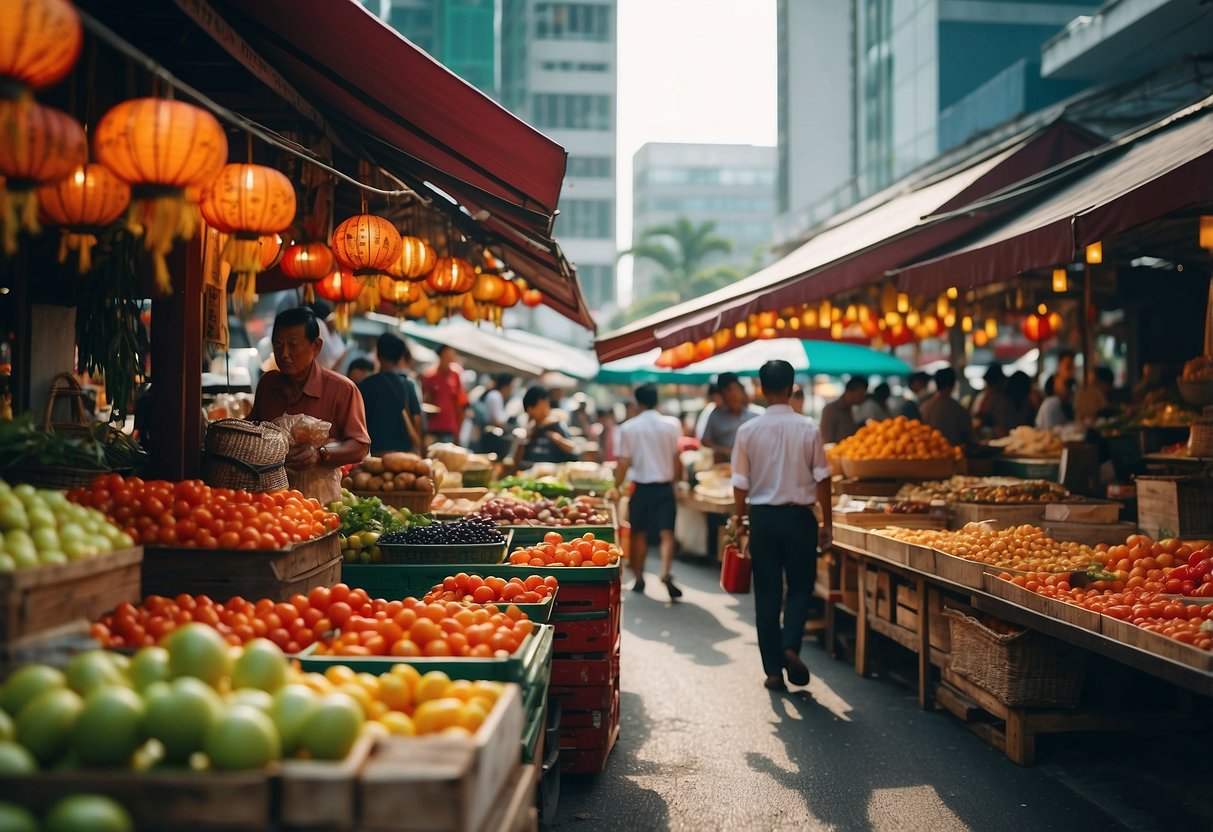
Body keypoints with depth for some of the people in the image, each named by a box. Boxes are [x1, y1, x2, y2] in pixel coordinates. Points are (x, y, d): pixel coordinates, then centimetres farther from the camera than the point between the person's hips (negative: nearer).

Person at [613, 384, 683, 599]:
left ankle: (639, 579, 20)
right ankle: (665, 572, -23)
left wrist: (616, 487, 3)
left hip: (641, 487, 0)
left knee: (639, 534, 13)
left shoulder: (628, 428, -4)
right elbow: (677, 460, 3)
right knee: (666, 533, -3)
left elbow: (623, 462, -6)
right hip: (665, 486, 0)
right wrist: (676, 479, 19)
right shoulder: (671, 424, -1)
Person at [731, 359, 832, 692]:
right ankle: (790, 645, -10)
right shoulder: (808, 429, -6)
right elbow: (822, 478, -2)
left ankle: (773, 670, 10)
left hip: (762, 516, 1)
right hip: (799, 516, -1)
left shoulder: (748, 430, -4)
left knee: (767, 593, 8)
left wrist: (738, 518, 12)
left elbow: (741, 483, 0)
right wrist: (827, 522, 7)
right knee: (800, 586, 13)